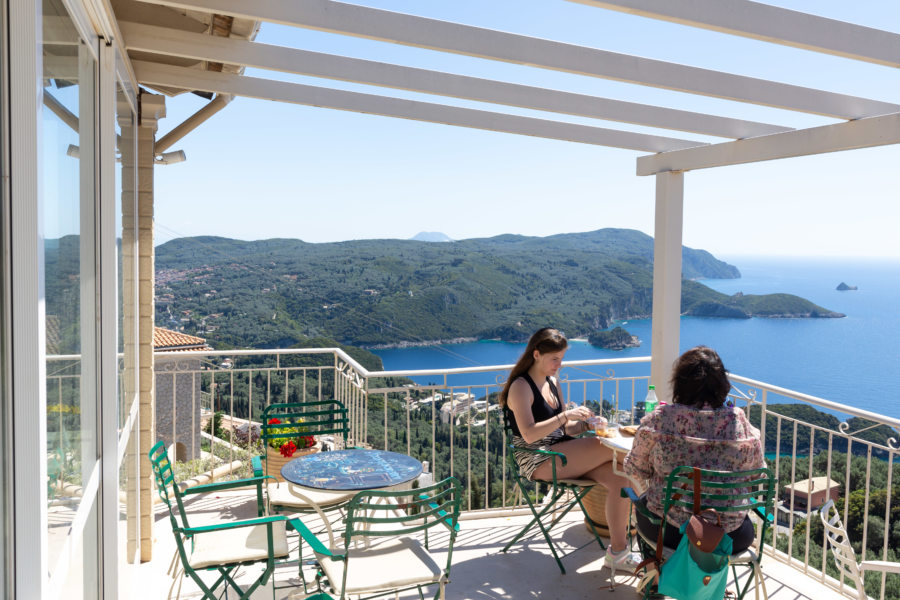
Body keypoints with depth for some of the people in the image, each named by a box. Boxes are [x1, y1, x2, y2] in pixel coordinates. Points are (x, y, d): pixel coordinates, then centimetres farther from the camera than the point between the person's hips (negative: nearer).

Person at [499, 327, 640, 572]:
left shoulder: (552, 383, 17)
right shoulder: (520, 387, -8)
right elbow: (529, 434, -21)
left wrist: (585, 424, -1)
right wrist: (566, 415, -23)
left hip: (562, 454, 8)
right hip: (539, 462, -8)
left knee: (618, 478, -17)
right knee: (613, 448, -22)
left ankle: (617, 551, -11)